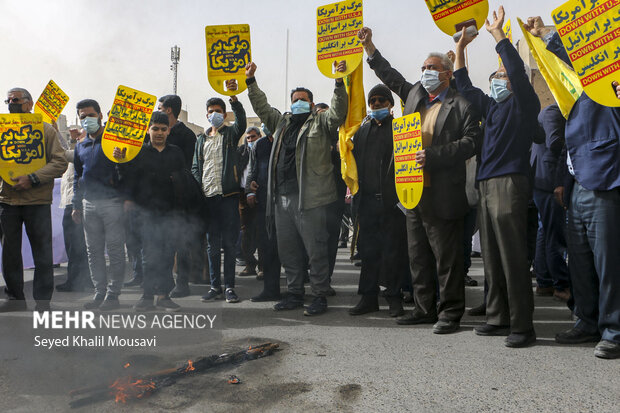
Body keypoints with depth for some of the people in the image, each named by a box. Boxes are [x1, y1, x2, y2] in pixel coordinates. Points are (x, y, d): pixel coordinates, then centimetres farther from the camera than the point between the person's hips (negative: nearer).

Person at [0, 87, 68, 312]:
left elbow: (60, 163, -5)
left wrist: (32, 178, -16)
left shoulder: (46, 129, 3)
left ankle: (42, 302, 10)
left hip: (37, 201, -3)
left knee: (43, 254, 0)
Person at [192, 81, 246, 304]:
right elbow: (195, 167, 18)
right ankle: (215, 286, 16)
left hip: (228, 195, -4)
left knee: (229, 242, -1)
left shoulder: (230, 134, 7)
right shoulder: (201, 139, 19)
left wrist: (233, 97, -30)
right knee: (212, 244, 8)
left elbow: (241, 121, -15)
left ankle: (229, 286, 7)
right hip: (207, 197, 4)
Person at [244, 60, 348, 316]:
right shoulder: (281, 122, 21)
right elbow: (261, 106, 27)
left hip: (310, 199, -6)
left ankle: (320, 296, 7)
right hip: (282, 197, 7)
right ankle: (294, 294, 24)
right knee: (288, 250, 12)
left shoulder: (321, 123, 4)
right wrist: (250, 81, 21)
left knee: (315, 250, -3)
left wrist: (339, 82, -23)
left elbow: (338, 111, -11)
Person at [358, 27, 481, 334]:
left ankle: (450, 314, 12)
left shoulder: (461, 106, -3)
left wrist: (433, 156, -21)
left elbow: (470, 142, -12)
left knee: (447, 258, 0)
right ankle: (425, 309, 26)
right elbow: (391, 77, 29)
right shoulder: (414, 95, 16)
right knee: (418, 256, 14)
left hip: (442, 195, -7)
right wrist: (370, 49, 24)